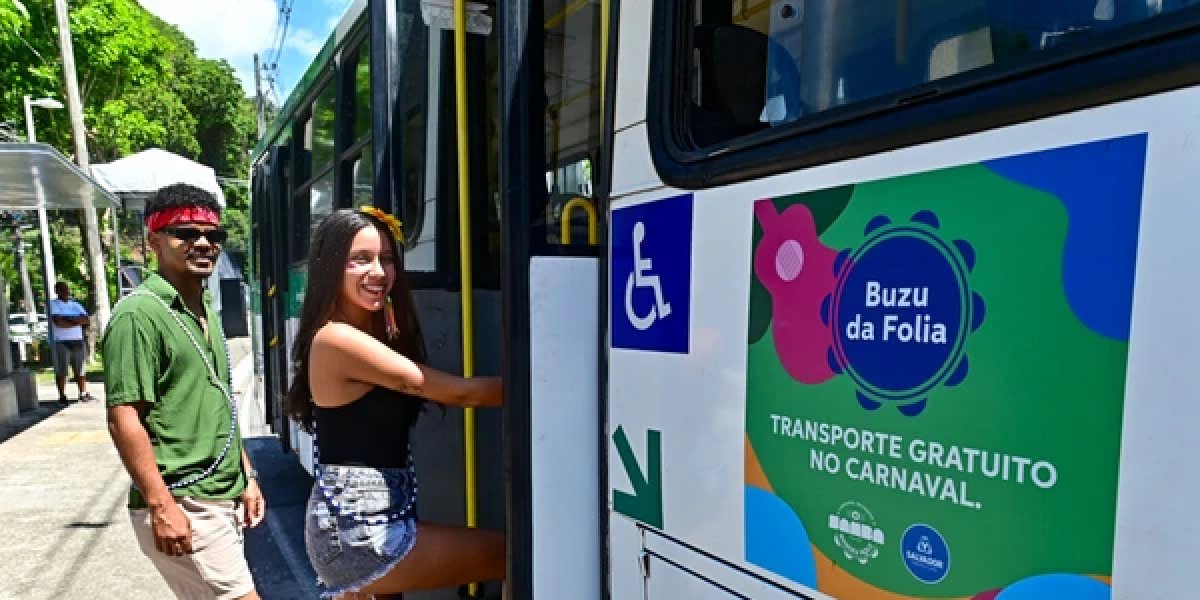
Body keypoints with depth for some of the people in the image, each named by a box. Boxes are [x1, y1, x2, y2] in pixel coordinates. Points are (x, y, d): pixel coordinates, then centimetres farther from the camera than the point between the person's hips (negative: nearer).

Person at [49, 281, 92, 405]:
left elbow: (87, 320, 4)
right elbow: (58, 322, -15)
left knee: (80, 370, 7)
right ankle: (62, 396, 1)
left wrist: (70, 319, -10)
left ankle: (83, 393, 12)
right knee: (61, 371, -2)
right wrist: (77, 321, -5)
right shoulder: (53, 304, 1)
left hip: (78, 341, 5)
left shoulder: (75, 305, 17)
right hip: (61, 342, -5)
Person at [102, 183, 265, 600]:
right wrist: (161, 506, -19)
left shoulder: (206, 311, 12)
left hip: (223, 500, 8)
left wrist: (246, 477, 15)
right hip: (182, 506, -8)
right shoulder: (139, 313, -14)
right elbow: (124, 420, -17)